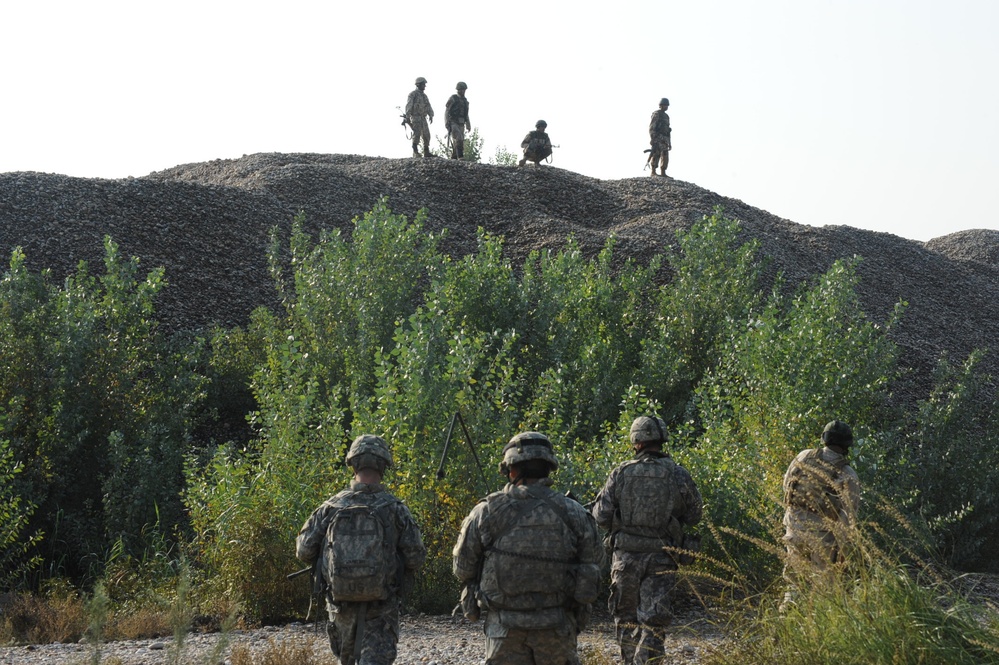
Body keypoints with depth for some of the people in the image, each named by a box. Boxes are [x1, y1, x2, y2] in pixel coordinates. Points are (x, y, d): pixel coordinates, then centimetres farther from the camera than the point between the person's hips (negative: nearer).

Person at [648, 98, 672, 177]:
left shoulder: (666, 116, 22)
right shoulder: (656, 114, -4)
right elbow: (651, 127, -12)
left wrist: (670, 143, 19)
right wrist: (653, 139, -21)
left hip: (665, 139, 8)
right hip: (657, 138, -8)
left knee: (665, 157, 2)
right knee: (656, 155, -14)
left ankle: (663, 173, 3)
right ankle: (653, 172, -15)